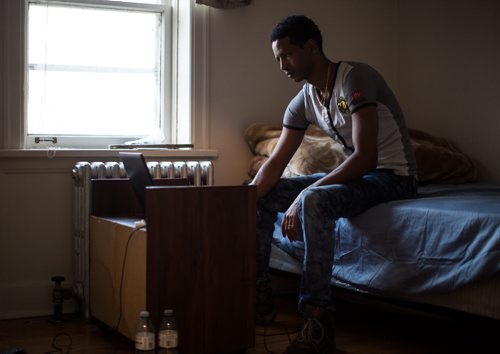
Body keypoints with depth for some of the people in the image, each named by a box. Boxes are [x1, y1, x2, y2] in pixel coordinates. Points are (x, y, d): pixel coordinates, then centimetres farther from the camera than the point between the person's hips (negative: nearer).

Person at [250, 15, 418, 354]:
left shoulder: (355, 78, -22)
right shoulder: (303, 101, 2)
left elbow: (366, 158, -30)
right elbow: (275, 164, 4)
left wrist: (303, 195, -31)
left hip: (393, 177, -8)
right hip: (356, 173, 8)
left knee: (314, 202, -36)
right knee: (262, 197, 2)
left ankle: (319, 324, -33)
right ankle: (259, 292, 8)